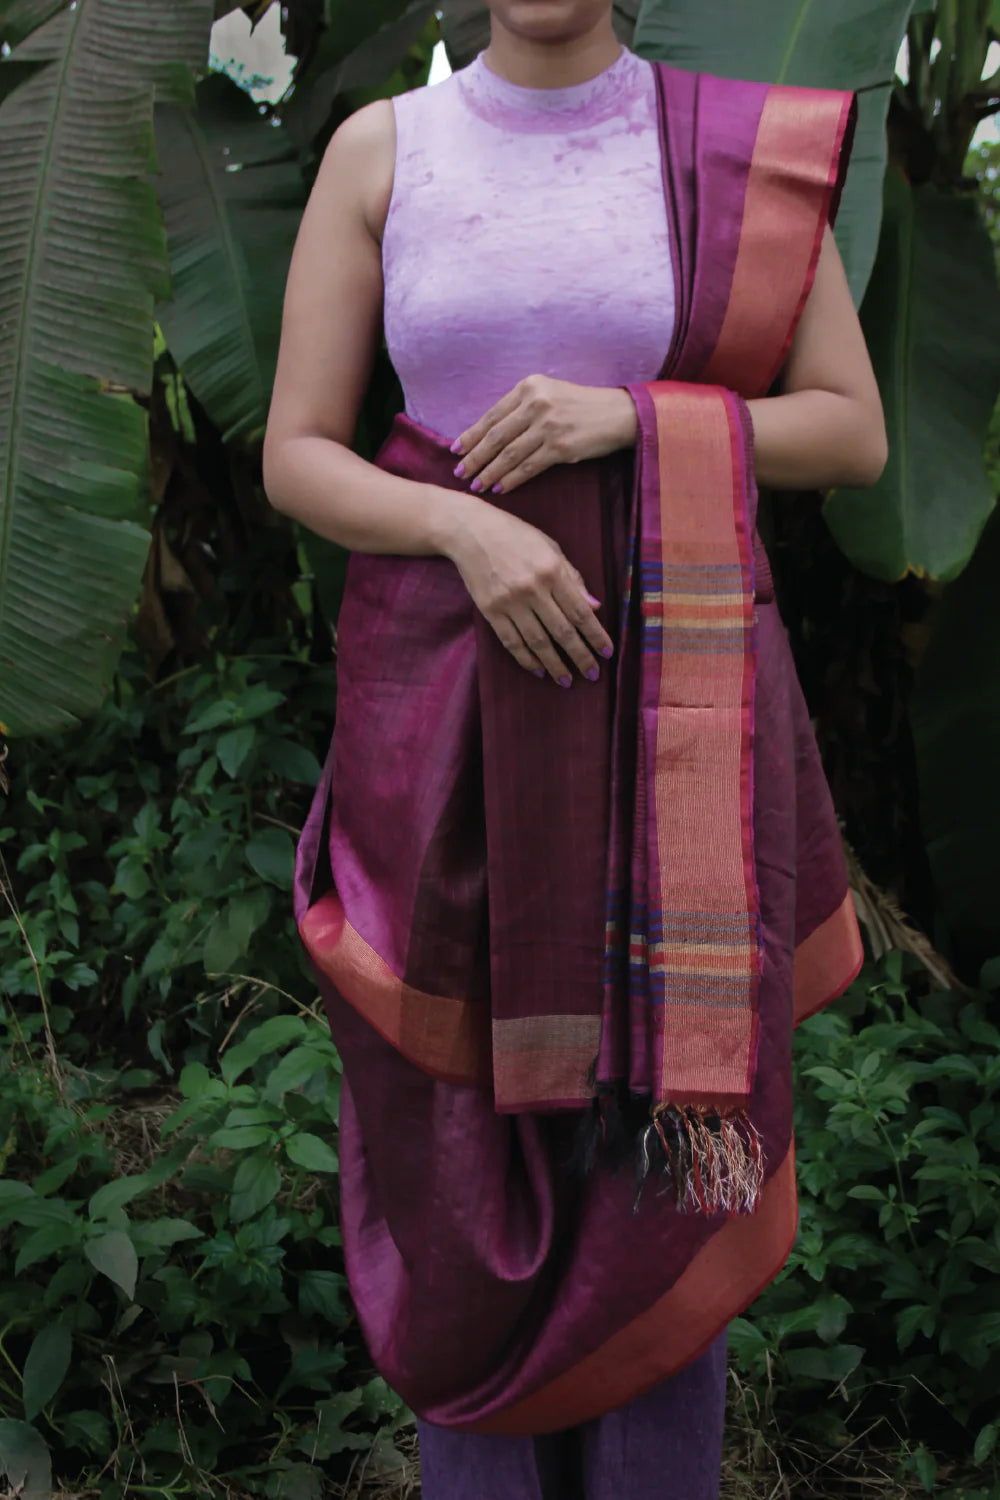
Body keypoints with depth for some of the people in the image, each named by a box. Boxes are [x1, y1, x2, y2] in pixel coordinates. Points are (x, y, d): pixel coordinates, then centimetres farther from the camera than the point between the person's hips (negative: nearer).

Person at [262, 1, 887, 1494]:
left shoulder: (746, 144, 3)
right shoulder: (378, 150, 3)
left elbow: (855, 435, 3)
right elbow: (296, 459, 1)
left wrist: (631, 418, -14)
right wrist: (471, 530, -19)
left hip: (672, 706, 0)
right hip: (448, 700, 1)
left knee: (666, 1138, 5)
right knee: (462, 1127, 8)